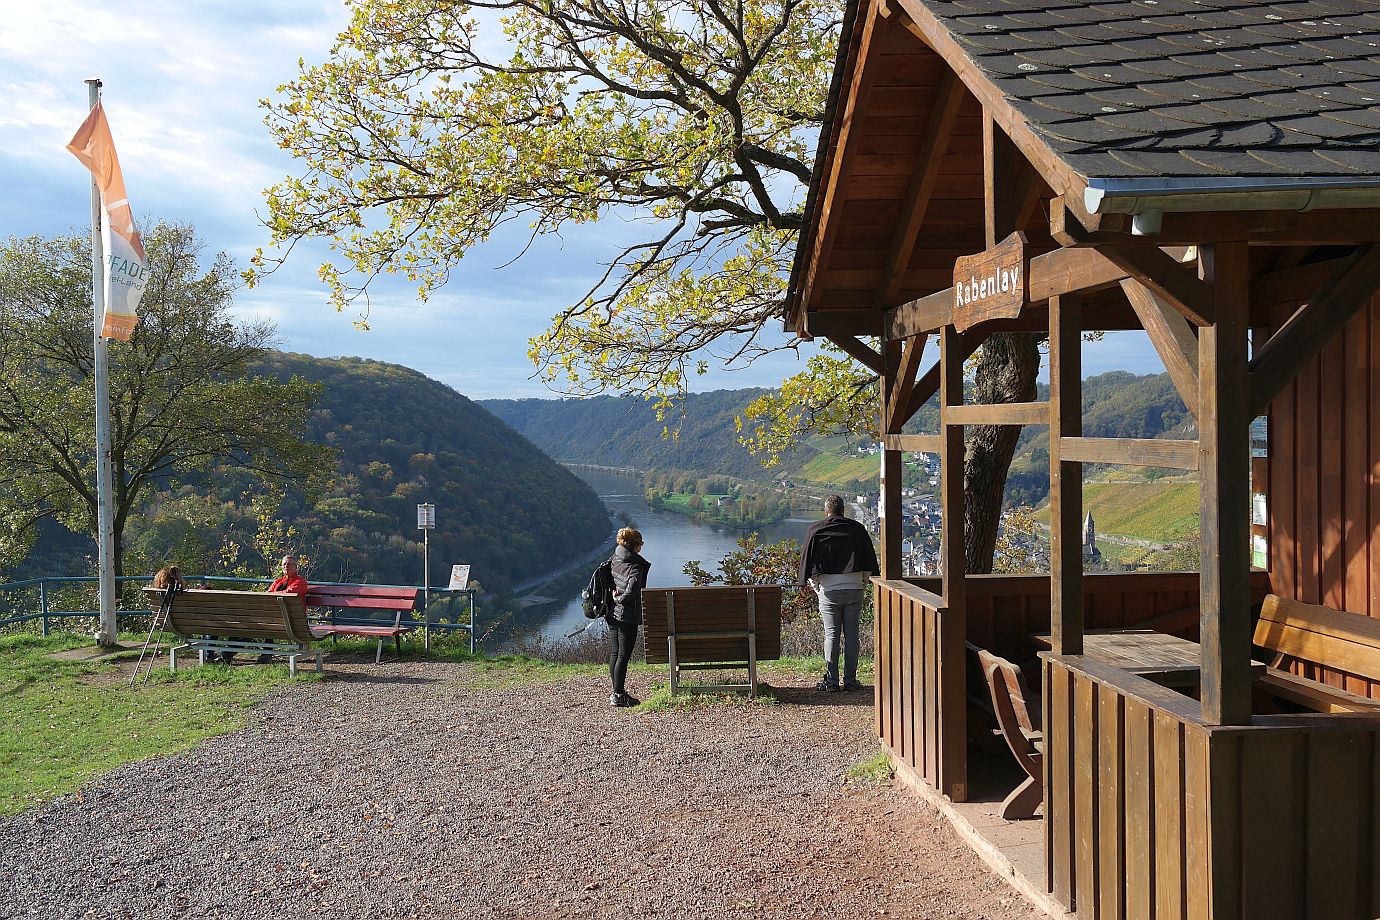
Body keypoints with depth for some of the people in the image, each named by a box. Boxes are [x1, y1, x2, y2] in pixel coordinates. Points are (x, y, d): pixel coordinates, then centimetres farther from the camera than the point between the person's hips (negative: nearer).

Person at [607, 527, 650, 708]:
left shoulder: (615, 560, 6)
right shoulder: (635, 567, -17)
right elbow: (631, 591, -29)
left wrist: (614, 593, 3)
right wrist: (619, 599, -13)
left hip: (612, 615, 8)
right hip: (627, 616, -8)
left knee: (615, 653, 16)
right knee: (624, 655, -2)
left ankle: (617, 691, 25)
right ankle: (618, 696, 2)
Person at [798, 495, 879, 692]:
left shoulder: (816, 530, 0)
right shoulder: (857, 528, 4)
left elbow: (808, 561, 1)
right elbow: (869, 560, 6)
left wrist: (815, 586, 10)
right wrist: (864, 583, 15)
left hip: (829, 590, -1)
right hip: (854, 589, 1)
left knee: (831, 635, 3)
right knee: (851, 634, 6)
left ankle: (831, 681, 2)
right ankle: (850, 680, 7)